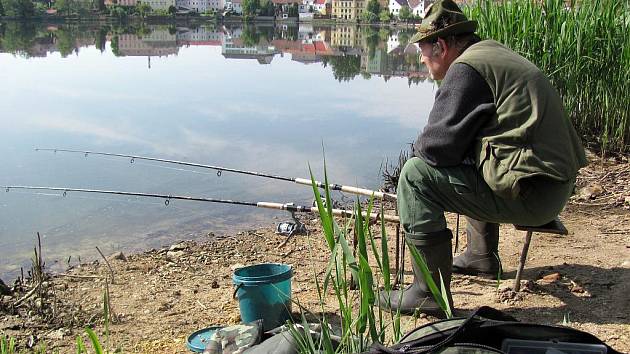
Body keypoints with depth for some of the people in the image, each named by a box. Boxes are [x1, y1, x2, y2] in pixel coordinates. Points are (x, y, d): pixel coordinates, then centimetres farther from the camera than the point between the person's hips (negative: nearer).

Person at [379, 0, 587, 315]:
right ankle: (481, 256, 44)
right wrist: (429, 148, 15)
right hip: (556, 185, 10)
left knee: (416, 174, -10)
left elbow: (440, 146, -16)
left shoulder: (466, 68, -14)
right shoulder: (496, 54, 17)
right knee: (476, 166, 35)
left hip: (530, 193, -10)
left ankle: (429, 292, -8)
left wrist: (418, 149, 5)